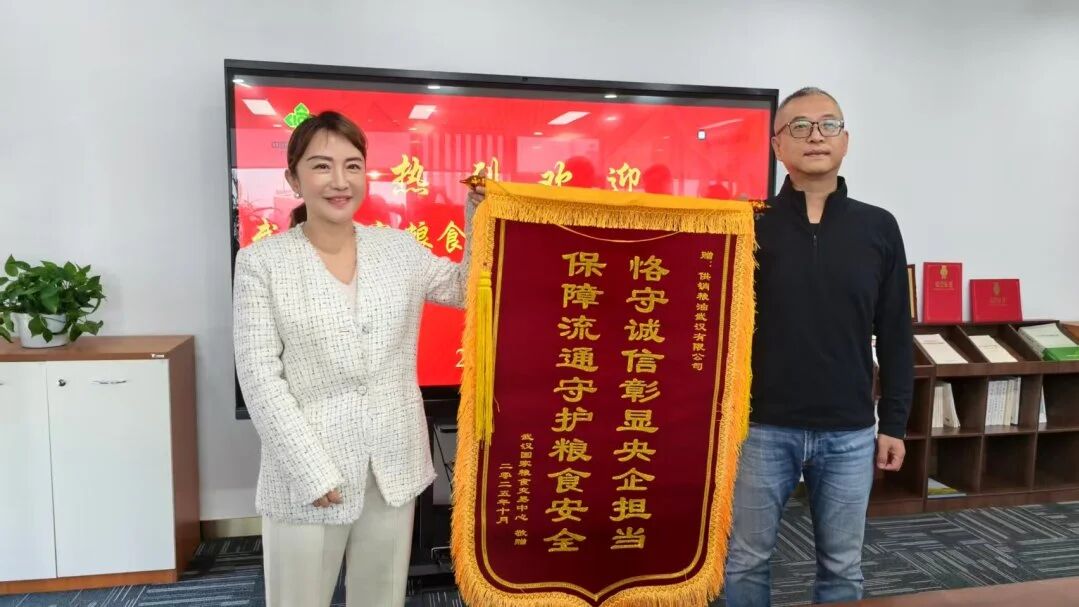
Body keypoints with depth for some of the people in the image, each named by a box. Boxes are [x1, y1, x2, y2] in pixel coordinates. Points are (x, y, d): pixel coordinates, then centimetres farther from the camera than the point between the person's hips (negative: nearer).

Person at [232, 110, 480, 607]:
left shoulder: (399, 248, 4)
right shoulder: (262, 261, -6)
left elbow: (469, 290, 14)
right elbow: (259, 375, -9)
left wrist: (478, 217, 2)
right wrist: (312, 469, -14)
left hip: (394, 467, 3)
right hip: (307, 473, -3)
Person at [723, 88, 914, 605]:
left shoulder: (879, 229, 3)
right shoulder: (749, 225, -3)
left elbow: (895, 337, 6)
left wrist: (894, 423, 5)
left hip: (849, 432, 2)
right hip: (762, 427, -1)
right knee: (746, 560, 11)